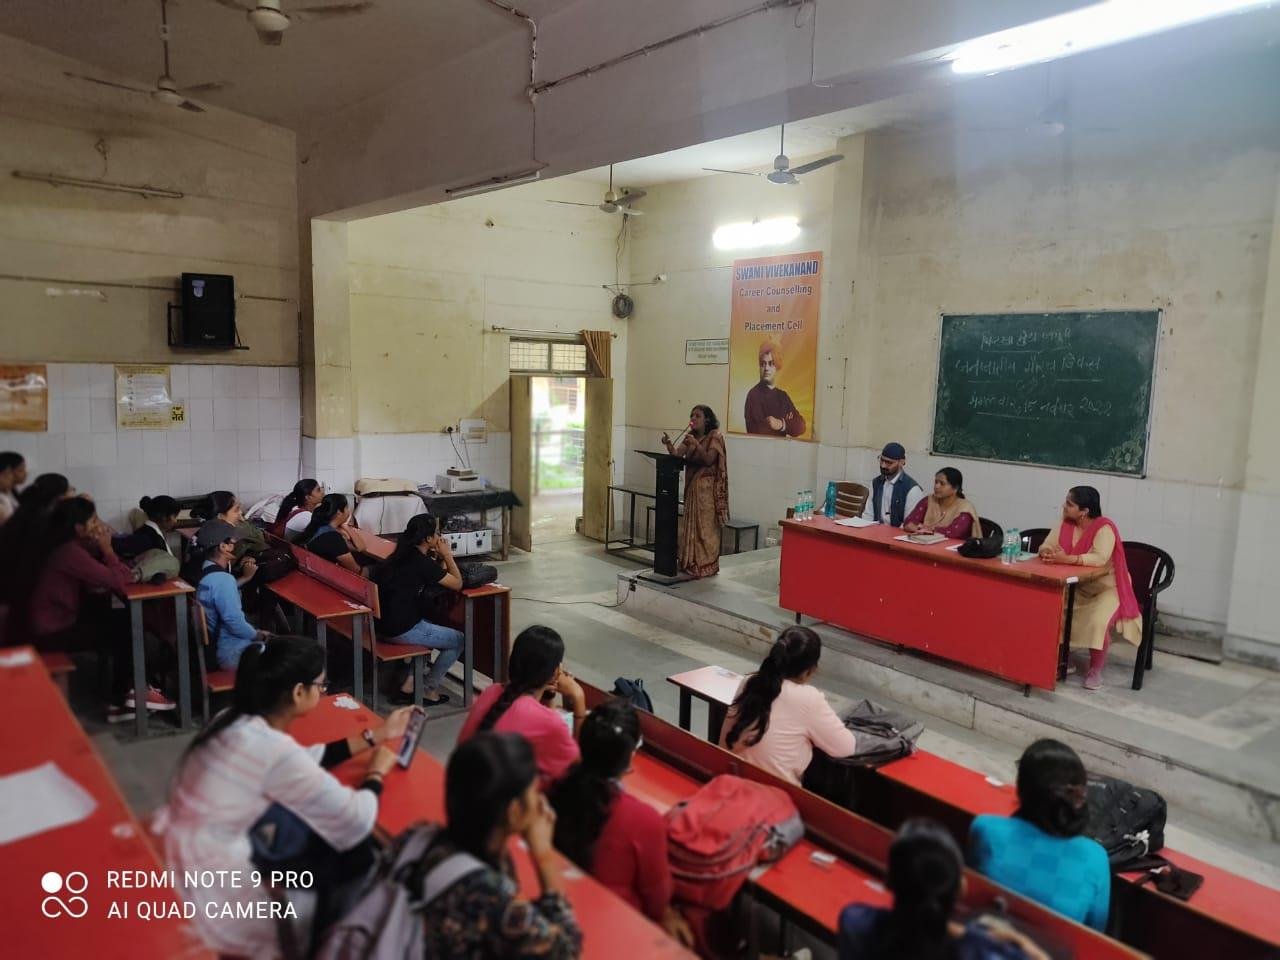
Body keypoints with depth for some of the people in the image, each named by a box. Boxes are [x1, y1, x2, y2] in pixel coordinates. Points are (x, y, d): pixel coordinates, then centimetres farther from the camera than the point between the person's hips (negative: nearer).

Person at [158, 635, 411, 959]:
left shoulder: (236, 720, -1)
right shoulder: (273, 749, -25)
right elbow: (355, 824, -20)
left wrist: (376, 736, 16)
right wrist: (376, 771, -1)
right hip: (211, 899, -8)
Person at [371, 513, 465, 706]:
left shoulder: (405, 555, 7)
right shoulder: (422, 562, -19)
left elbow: (438, 577, 16)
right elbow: (457, 584, -10)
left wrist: (441, 558, 2)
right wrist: (447, 555, -3)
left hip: (387, 623, 9)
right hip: (403, 630, -9)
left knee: (436, 630, 31)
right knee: (459, 640, 7)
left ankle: (410, 682, 24)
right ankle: (428, 689, 16)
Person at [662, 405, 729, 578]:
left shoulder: (715, 436, -6)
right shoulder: (690, 436, 12)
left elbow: (709, 460, -16)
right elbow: (677, 455, -1)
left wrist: (696, 445, -27)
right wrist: (668, 444, -19)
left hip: (708, 487, -7)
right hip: (691, 486, 7)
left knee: (706, 527, -4)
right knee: (690, 526, 8)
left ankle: (707, 566, 2)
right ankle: (691, 564, 15)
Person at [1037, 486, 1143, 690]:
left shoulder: (1104, 528, -21)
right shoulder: (1065, 524, -3)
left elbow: (1099, 558, -37)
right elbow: (1045, 547, -7)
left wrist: (1067, 559, -47)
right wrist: (1048, 553, -31)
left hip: (1107, 588, -6)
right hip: (1076, 587, 6)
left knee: (1098, 622, -31)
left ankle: (1095, 671, -8)